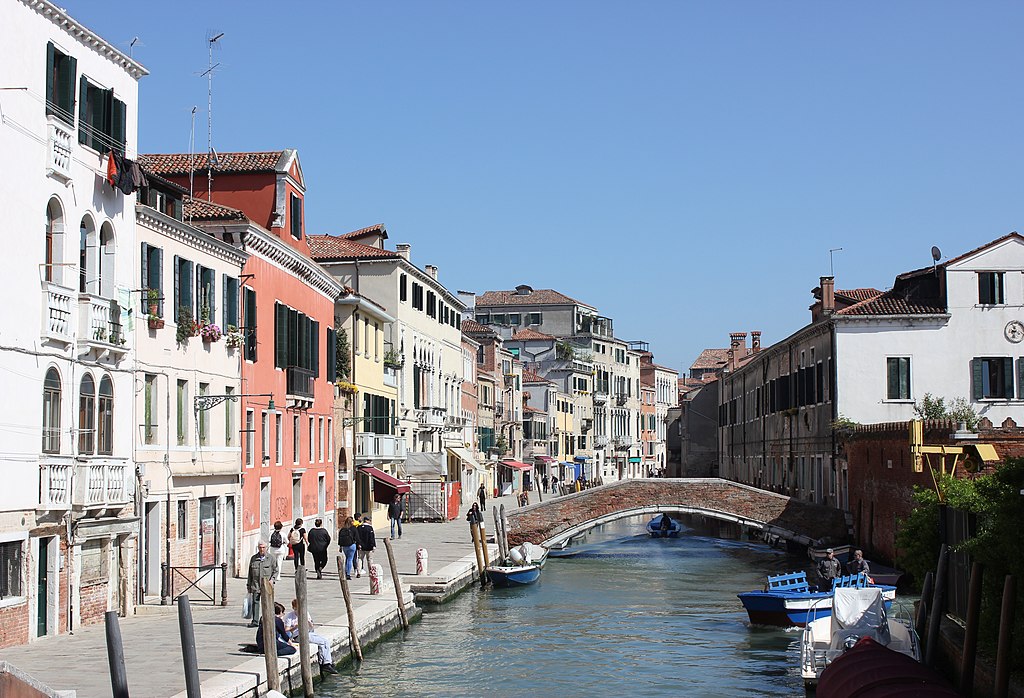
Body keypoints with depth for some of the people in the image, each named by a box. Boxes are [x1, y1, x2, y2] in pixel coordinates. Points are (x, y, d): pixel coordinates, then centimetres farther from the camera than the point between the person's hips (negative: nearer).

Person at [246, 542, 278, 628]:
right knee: (255, 602, -5)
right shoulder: (253, 558, 13)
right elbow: (250, 573, 17)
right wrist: (248, 585, 15)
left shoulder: (271, 558, 6)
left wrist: (272, 579, -8)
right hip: (255, 584, 2)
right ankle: (255, 621, -2)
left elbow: (275, 571, 8)